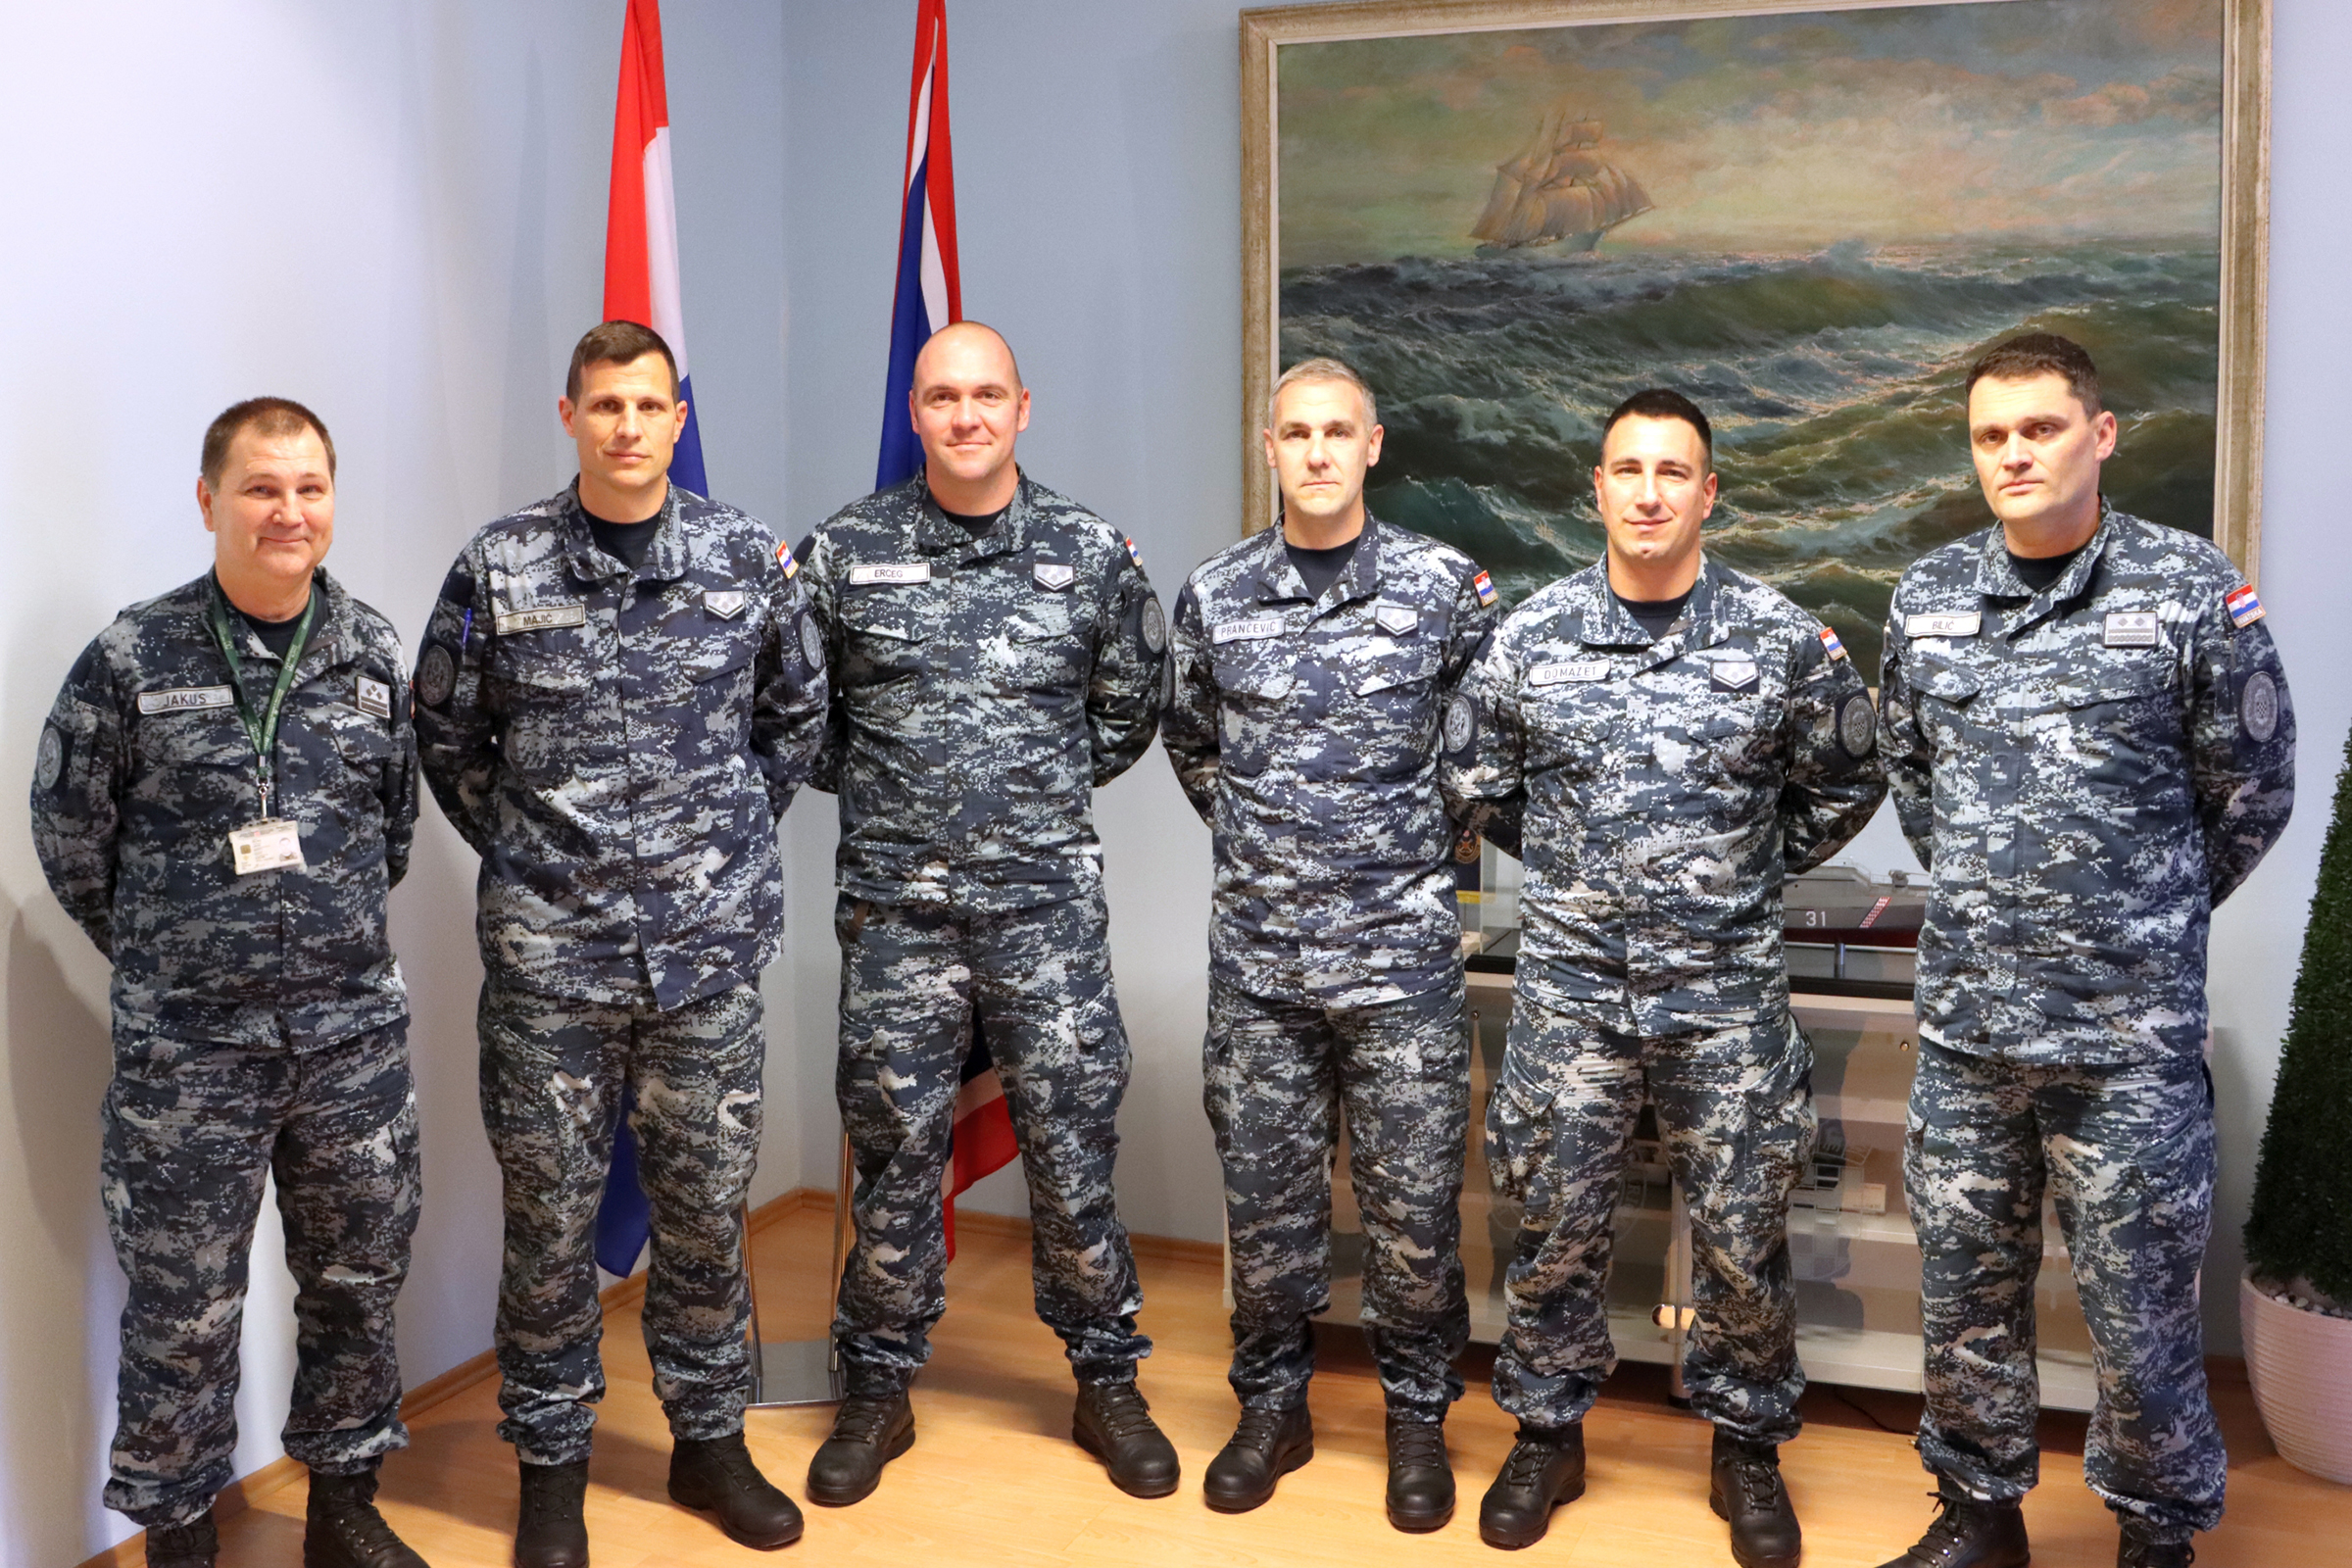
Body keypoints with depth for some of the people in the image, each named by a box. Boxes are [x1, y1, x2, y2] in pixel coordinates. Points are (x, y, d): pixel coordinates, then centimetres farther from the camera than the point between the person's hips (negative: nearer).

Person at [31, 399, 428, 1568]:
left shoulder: (373, 651, 2)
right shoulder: (135, 658, -8)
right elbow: (70, 833, 2)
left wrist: (341, 935, 13)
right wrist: (162, 955, 7)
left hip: (355, 1035, 3)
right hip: (188, 1046, -3)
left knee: (358, 1281, 15)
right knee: (183, 1308, 7)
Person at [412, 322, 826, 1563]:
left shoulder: (745, 558, 2)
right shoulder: (499, 568, -2)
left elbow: (797, 711, 14)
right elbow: (446, 737, 8)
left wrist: (732, 838, 10)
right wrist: (524, 852, 6)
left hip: (711, 939, 1)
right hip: (547, 946, -1)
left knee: (705, 1201, 11)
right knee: (551, 1207, 7)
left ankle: (709, 1439, 28)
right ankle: (551, 1462, 23)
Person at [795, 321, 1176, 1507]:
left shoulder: (1091, 553, 3)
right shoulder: (845, 552, 1)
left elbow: (1130, 707, 14)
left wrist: (1051, 790, 8)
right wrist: (872, 786, 6)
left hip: (1047, 902, 0)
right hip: (895, 905, 0)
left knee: (1072, 1144, 6)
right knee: (894, 1151, 8)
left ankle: (1107, 1383, 23)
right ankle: (880, 1390, 24)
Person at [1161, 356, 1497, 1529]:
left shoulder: (1445, 585, -2)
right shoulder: (1215, 595, 3)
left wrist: (1427, 840, 7)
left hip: (1403, 948, -1)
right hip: (1257, 951, 2)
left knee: (1413, 1199, 5)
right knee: (1265, 1191, 10)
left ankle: (1418, 1418, 23)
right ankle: (1272, 1408, 27)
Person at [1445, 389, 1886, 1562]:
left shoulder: (1783, 640, -2)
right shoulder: (1531, 635, -1)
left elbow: (1845, 784, 12)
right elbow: (1469, 780, 9)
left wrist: (1752, 872, 10)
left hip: (1726, 990, 0)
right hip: (1570, 987, 1)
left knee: (1742, 1236, 8)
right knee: (1556, 1225, 10)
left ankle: (1747, 1451, 28)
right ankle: (1547, 1435, 29)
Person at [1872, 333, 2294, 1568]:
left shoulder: (2193, 593, -8)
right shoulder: (1927, 598, 4)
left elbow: (2250, 795, 2)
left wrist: (2150, 921, 10)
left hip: (2131, 1032, -4)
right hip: (1964, 1019, 4)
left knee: (2138, 1305, 6)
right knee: (1963, 1291, 15)